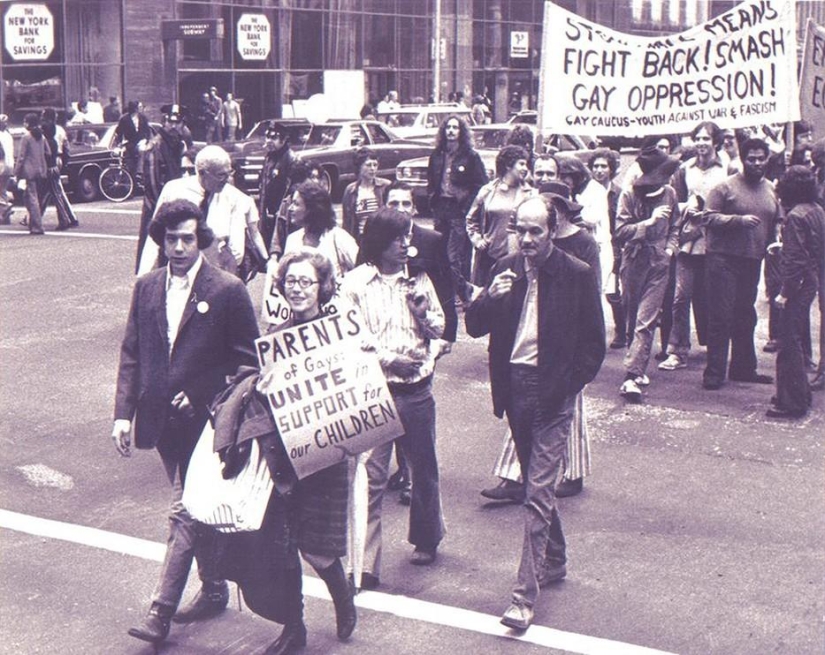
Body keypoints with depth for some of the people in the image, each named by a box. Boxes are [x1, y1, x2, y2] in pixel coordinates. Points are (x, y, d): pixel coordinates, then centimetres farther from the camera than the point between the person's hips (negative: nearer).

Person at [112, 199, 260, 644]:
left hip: (203, 420, -5)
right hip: (161, 419, 6)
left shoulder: (228, 291, -8)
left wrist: (200, 394, -12)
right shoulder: (147, 288, 6)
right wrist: (123, 413, 0)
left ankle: (161, 611, -3)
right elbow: (131, 354, 8)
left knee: (185, 511, -7)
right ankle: (213, 589, 32)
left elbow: (248, 359, -5)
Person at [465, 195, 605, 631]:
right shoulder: (505, 270, 5)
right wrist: (489, 298, -14)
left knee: (538, 492, -8)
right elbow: (474, 327, 4)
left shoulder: (577, 275, -7)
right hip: (515, 386, 5)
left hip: (552, 390, -5)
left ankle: (525, 595, -7)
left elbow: (594, 343, -2)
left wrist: (569, 385, -10)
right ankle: (554, 561, 38)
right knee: (537, 483, 19)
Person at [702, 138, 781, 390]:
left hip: (752, 261, 6)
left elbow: (776, 223, 21)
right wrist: (740, 220, -22)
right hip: (724, 259, -6)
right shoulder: (726, 187, -6)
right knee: (721, 317, -6)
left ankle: (743, 367, 25)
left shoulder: (772, 190, 12)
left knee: (745, 317, 15)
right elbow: (710, 217, -13)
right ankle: (714, 372, -2)